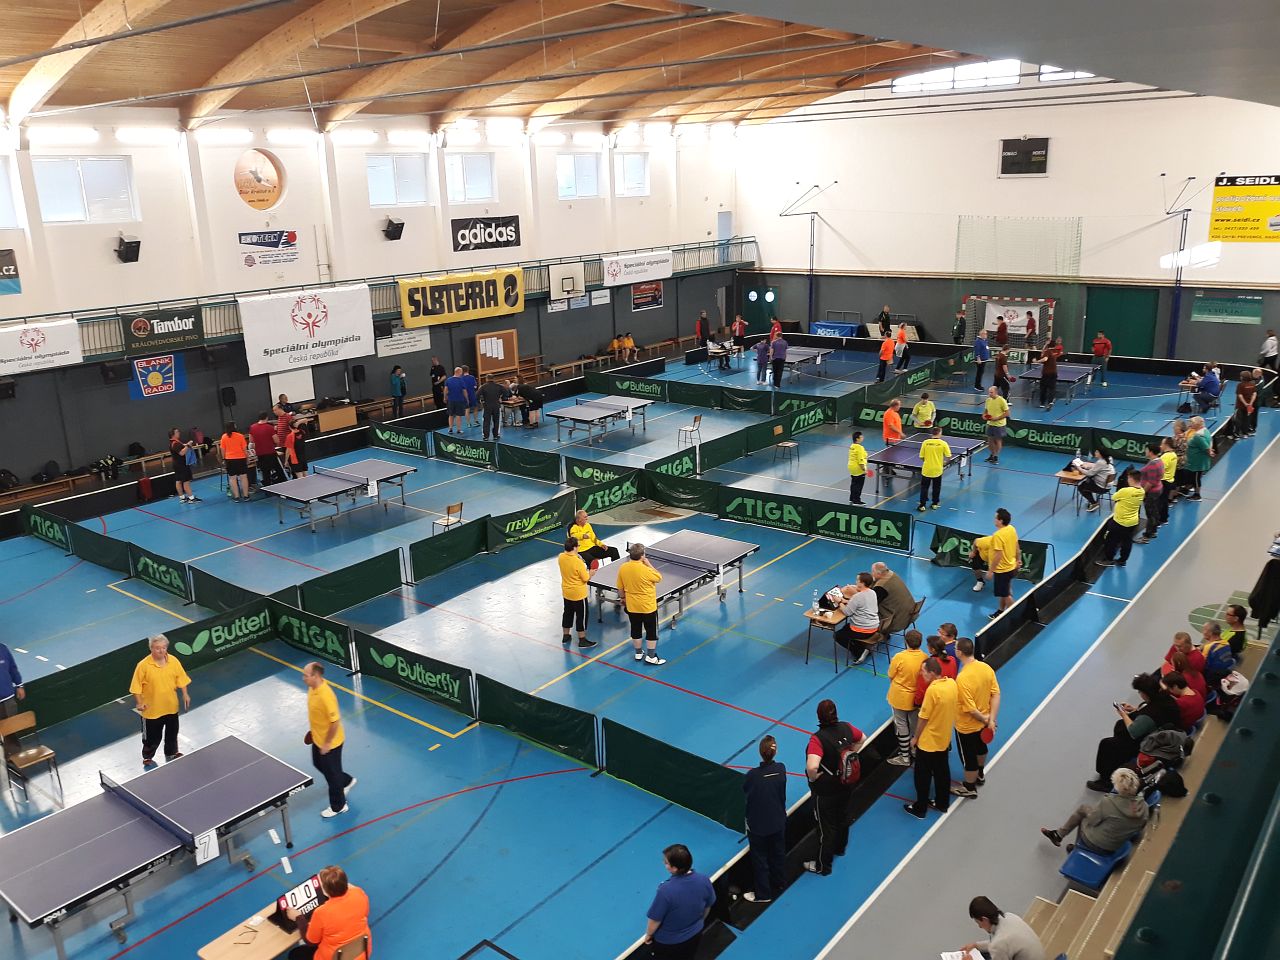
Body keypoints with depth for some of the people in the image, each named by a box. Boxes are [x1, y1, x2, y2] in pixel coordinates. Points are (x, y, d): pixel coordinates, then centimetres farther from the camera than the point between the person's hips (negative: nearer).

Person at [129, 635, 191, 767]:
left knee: (172, 733, 22)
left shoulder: (174, 661, -8)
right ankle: (147, 757, 38)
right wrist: (139, 703, -19)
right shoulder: (143, 665, -19)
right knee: (152, 736, 12)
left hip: (171, 707, 4)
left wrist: (185, 694, -5)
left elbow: (181, 679, 2)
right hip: (152, 710, -4)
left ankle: (171, 753, 46)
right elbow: (136, 686, -13)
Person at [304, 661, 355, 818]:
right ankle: (347, 781, 50)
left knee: (332, 773, 11)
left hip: (330, 743, -9)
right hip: (317, 738, 9)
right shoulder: (312, 687, -8)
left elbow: (335, 722, -29)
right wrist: (314, 729, 19)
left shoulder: (326, 696, -36)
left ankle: (338, 806, 33)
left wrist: (327, 744, -21)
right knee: (318, 764, 29)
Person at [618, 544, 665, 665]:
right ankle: (651, 656, 17)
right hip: (648, 607, -5)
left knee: (636, 630, 20)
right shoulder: (645, 570, -27)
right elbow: (659, 578, -9)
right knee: (652, 632, 11)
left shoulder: (622, 568, -10)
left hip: (631, 606, 5)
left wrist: (624, 598, 19)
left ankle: (638, 653, 34)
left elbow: (620, 588, 2)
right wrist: (648, 564, -8)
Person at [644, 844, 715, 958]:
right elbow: (708, 907, -2)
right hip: (694, 935, 4)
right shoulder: (704, 881, -22)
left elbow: (655, 919, -23)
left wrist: (648, 934, -2)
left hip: (667, 941, -4)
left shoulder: (666, 890, -38)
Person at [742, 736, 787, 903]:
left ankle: (763, 894, 28)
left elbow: (744, 789, -9)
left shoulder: (752, 775, -29)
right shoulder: (781, 769, -18)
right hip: (778, 821, 4)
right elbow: (782, 793, -2)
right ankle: (779, 884, 46)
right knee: (778, 853, 25)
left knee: (759, 858, 15)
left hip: (758, 825, -4)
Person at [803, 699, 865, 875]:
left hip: (825, 791, -6)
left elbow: (812, 767, -45)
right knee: (843, 818, 29)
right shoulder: (846, 728, -14)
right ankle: (840, 848, 54)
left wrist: (813, 778, -24)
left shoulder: (818, 739, -33)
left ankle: (823, 866, 31)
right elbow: (862, 739, 7)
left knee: (826, 827, 12)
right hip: (846, 785, 6)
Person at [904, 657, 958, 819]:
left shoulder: (932, 690, -29)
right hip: (944, 739, 7)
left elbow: (923, 717, -21)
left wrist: (915, 738, -8)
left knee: (923, 776, 9)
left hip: (928, 742, -7)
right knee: (942, 772, 22)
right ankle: (942, 803, 37)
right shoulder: (952, 683, -8)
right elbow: (955, 708, 6)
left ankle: (920, 809, 22)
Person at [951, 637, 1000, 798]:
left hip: (967, 726, -7)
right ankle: (980, 775, 58)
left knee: (968, 757, 16)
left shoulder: (962, 678, -36)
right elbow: (996, 694, -9)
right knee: (981, 748, 32)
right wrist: (991, 719, -8)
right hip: (984, 722, 7)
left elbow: (970, 709, -30)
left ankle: (969, 788, 38)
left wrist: (985, 719, -12)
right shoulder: (986, 668, -14)